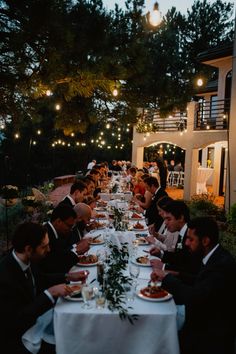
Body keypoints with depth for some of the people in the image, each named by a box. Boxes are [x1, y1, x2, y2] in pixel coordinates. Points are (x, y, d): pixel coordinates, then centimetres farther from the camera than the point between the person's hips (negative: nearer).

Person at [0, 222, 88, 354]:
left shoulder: (27, 260, -9)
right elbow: (17, 319, -27)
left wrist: (68, 277, -1)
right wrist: (50, 293, -30)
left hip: (34, 316, 7)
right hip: (16, 337, -7)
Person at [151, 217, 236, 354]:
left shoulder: (223, 264, -24)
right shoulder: (215, 257, 3)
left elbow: (194, 297, -29)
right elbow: (196, 285, 9)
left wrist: (167, 276, -17)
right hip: (203, 323, 7)